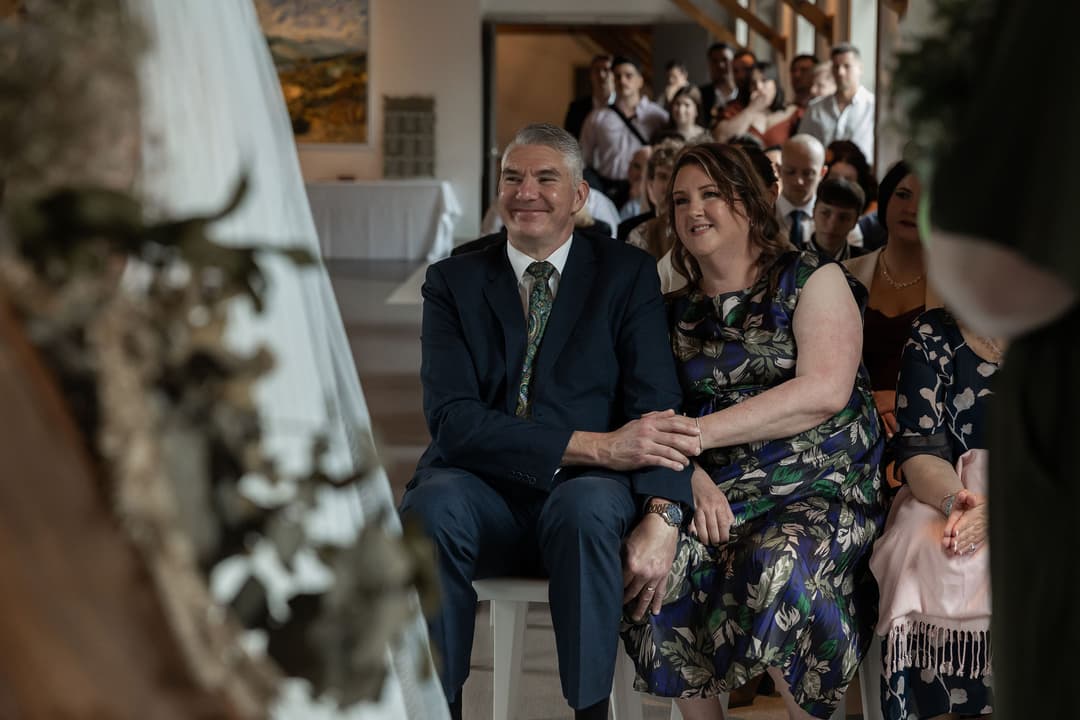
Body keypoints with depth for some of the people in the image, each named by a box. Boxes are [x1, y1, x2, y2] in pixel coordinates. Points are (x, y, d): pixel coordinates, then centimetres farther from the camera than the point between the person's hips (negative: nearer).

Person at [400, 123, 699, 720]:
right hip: (483, 494, 1)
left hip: (586, 494, 0)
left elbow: (656, 403, -5)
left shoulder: (627, 274, 8)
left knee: (588, 507, -36)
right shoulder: (453, 281, 7)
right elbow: (451, 418, -8)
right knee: (431, 507, -33)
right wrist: (596, 445, -20)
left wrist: (660, 516, -24)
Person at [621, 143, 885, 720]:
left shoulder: (811, 279, 3)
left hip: (820, 488, -3)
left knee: (781, 564, -36)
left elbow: (824, 391, -13)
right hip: (717, 495, 4)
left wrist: (700, 432, -16)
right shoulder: (677, 313, 16)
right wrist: (691, 478, -17)